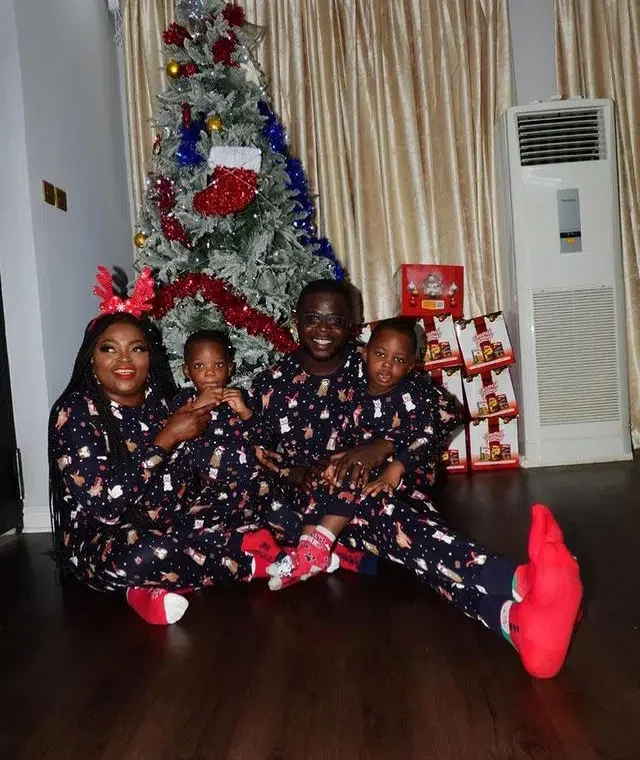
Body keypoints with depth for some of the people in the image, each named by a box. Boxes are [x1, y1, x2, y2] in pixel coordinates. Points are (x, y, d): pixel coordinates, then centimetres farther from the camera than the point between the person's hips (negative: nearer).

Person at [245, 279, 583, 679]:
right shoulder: (272, 383, 7)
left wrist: (384, 446, -19)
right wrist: (292, 472, -13)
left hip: (369, 492, 1)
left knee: (401, 524, -36)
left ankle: (512, 615, -67)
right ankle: (519, 584, -62)